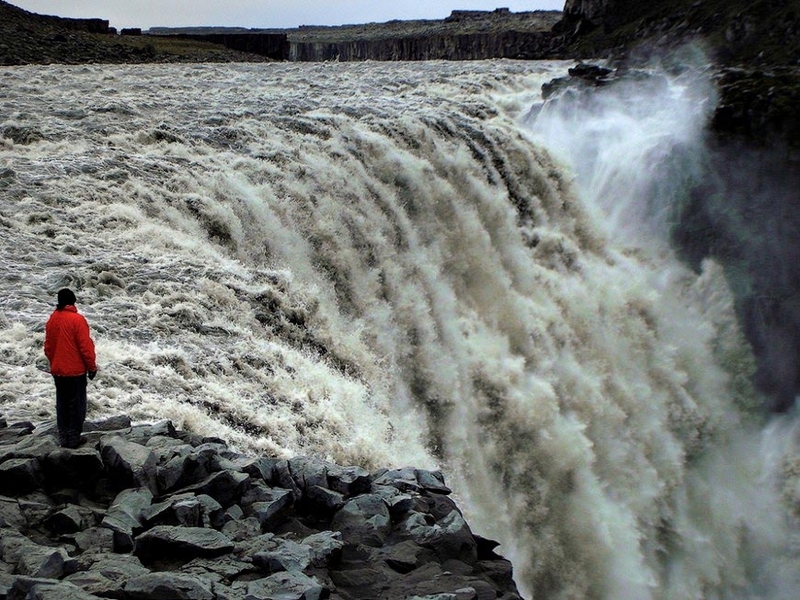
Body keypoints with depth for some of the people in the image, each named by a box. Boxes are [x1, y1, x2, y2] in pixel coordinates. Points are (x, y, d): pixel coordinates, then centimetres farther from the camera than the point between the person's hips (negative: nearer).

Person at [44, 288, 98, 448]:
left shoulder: (52, 320, 3)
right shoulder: (77, 319, -15)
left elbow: (48, 347, 10)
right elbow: (85, 346, -15)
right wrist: (92, 367, -5)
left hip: (58, 370, 5)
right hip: (76, 370, -5)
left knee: (62, 404, 13)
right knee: (76, 404, 3)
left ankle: (63, 438, 17)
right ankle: (74, 438, 5)